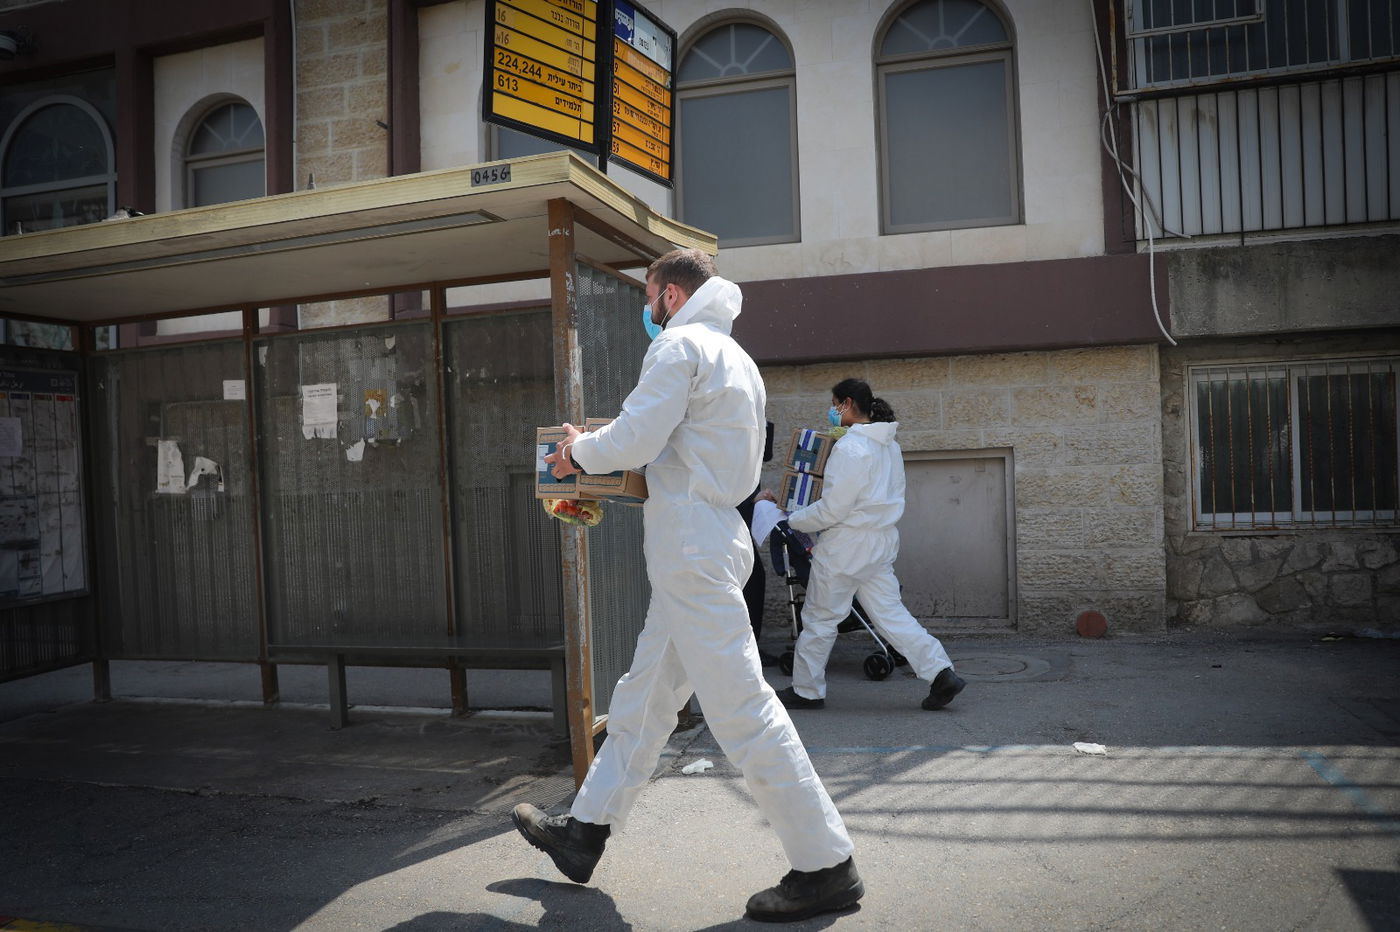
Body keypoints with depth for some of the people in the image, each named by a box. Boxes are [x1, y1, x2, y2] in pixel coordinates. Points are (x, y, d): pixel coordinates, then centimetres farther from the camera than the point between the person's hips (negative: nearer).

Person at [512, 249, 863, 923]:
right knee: (642, 697, 16)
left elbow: (632, 440, -17)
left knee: (740, 707, -6)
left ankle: (826, 867, 3)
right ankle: (584, 831, 29)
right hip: (704, 544, 11)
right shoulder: (736, 357, 22)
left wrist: (578, 450, 4)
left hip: (691, 550, -11)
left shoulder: (680, 344, -9)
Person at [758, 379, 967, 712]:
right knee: (890, 613, 10)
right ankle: (941, 673, 1)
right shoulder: (890, 446, 10)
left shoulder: (849, 447, -18)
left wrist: (791, 520, -6)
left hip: (846, 544, -8)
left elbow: (832, 509, -18)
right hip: (881, 543, 8)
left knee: (820, 617, 6)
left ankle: (806, 691, 16)